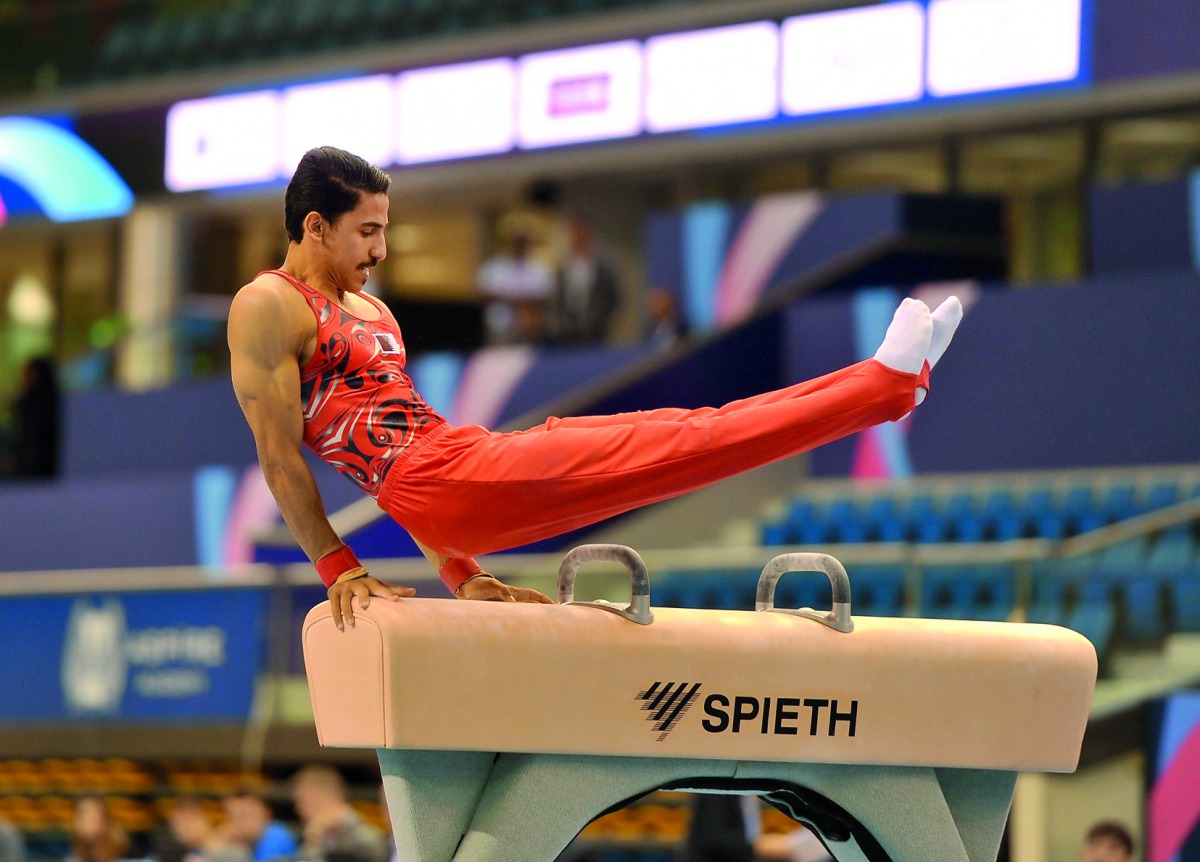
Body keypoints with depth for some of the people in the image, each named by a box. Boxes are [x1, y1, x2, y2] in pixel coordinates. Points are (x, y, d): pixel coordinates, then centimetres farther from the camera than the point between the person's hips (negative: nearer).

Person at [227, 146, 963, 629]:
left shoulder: (368, 311, 24)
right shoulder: (267, 308, -4)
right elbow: (279, 453, -8)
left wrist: (458, 571, 21)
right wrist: (338, 568, -12)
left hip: (474, 461, 9)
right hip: (441, 489, -9)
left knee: (674, 440, 1)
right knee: (670, 446, -11)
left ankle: (889, 383, 2)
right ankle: (887, 383, -13)